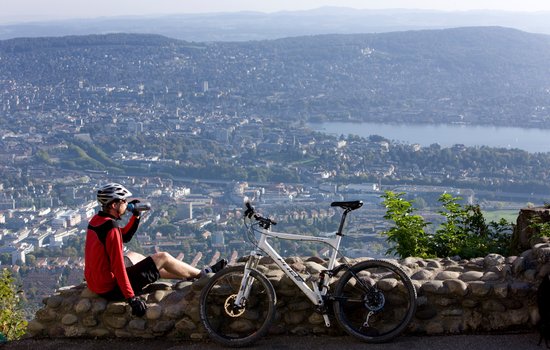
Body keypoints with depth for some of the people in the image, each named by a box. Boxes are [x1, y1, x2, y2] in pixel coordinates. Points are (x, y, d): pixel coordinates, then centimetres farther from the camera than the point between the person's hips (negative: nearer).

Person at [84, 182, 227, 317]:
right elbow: (118, 266, -27)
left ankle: (195, 275, 36)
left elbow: (124, 237, 20)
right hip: (112, 289, -9)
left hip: (97, 285, 9)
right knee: (163, 258, 1)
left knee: (156, 266, 24)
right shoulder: (111, 227, -24)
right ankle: (205, 275, 18)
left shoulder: (97, 220, 5)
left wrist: (136, 216, 7)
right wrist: (131, 298, -24)